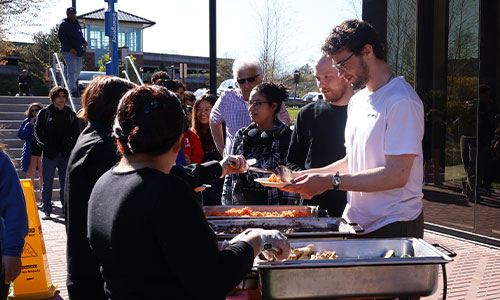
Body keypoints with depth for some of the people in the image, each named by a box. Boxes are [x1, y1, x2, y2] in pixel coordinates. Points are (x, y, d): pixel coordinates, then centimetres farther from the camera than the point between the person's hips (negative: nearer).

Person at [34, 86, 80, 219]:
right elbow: (37, 130, 2)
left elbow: (76, 133, 13)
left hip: (66, 154, 2)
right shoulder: (44, 113, 2)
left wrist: (71, 146, -1)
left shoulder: (71, 114, 8)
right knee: (47, 184, 4)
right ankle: (46, 210, 13)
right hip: (49, 153, -1)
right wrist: (44, 145, -8)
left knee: (66, 183, 6)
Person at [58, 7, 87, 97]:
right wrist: (70, 48, -21)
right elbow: (61, 37, -12)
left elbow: (80, 36, 28)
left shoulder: (77, 24, 20)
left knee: (78, 70, 13)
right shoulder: (64, 24, -3)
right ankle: (73, 91, -14)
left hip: (78, 52, 8)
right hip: (68, 51, -8)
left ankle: (70, 86, 30)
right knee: (72, 70, -13)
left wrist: (84, 42, 4)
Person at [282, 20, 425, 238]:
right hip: (356, 223, 8)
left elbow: (397, 175, -22)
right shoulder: (357, 101, 13)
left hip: (394, 228, -7)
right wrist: (312, 175, 2)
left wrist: (330, 181, -20)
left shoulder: (401, 101, -16)